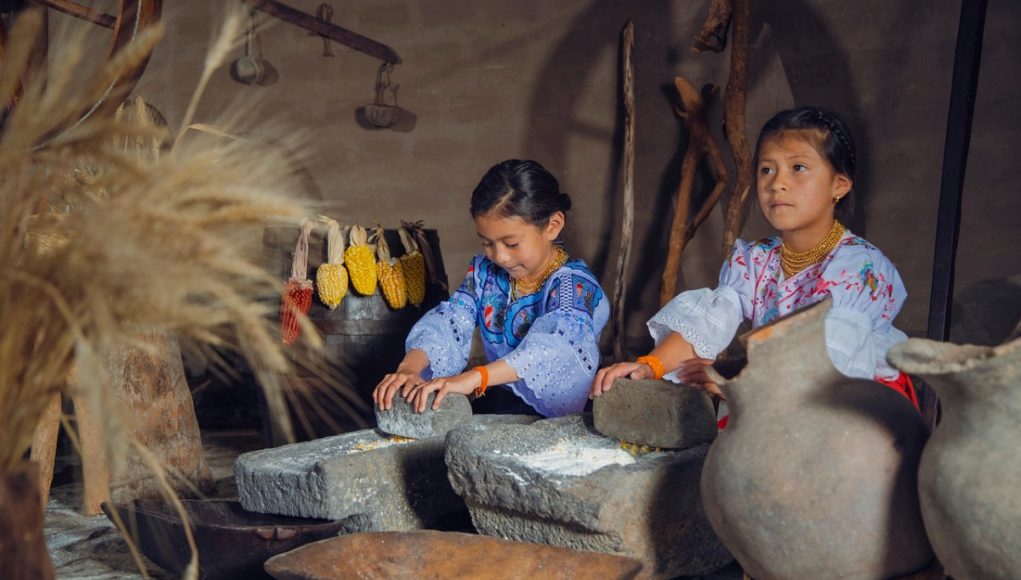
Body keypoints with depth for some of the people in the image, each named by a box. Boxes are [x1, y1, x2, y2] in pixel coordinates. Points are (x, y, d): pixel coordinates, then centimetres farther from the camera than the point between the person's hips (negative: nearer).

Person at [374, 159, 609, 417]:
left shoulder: (574, 284, -16)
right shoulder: (485, 271, 5)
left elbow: (555, 345, -36)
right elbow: (449, 320, -8)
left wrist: (473, 377, -49)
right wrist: (409, 367, -30)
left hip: (556, 418, -5)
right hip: (497, 406, 6)